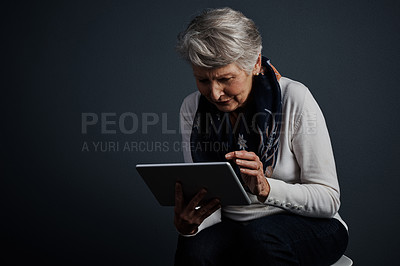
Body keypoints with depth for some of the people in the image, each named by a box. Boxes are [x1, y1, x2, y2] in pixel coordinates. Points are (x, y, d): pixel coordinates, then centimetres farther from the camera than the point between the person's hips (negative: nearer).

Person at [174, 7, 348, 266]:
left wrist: (265, 189, -30)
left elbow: (329, 199, -14)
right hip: (233, 225, 2)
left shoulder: (294, 99, -15)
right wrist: (188, 223, -26)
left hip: (306, 225, -1)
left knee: (257, 239, -34)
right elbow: (206, 202, -2)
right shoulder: (192, 108, -3)